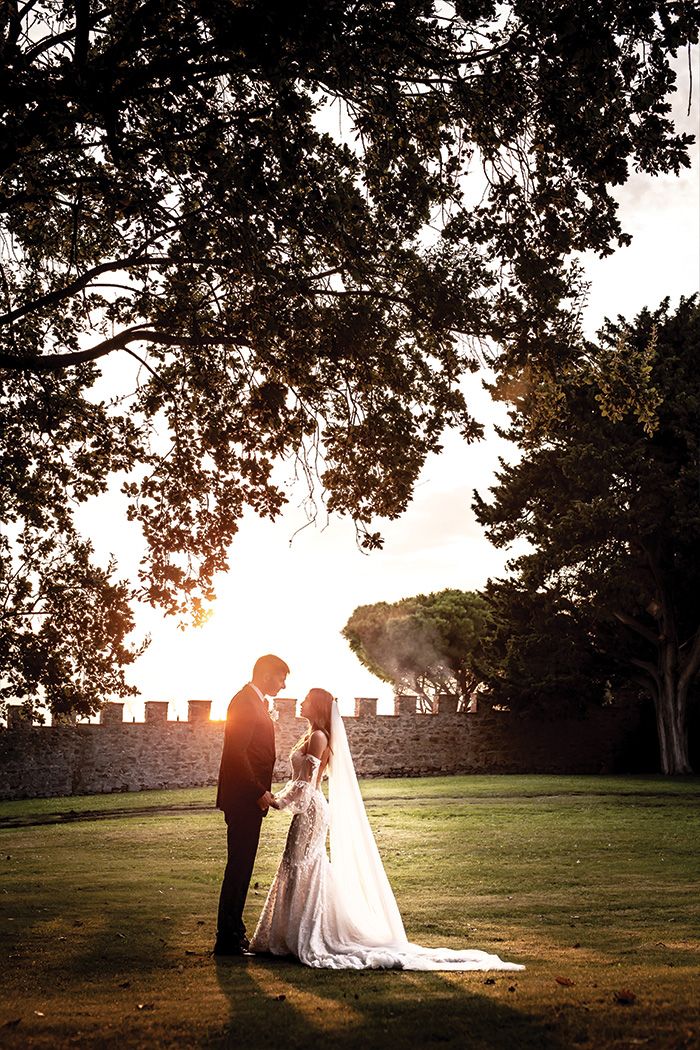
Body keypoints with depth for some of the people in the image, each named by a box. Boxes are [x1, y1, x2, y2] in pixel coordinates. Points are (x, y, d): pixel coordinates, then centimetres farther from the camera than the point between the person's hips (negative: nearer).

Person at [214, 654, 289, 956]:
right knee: (239, 866, -5)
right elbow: (237, 753, -22)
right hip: (243, 798, -10)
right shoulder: (245, 702, -15)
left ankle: (233, 932, 23)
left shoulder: (255, 702, 17)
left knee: (241, 866, 15)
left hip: (250, 798, 10)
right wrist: (259, 792, -20)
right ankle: (227, 938, 1)